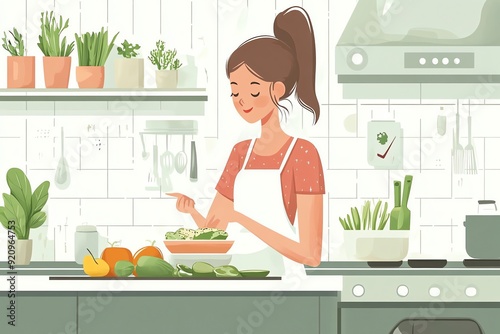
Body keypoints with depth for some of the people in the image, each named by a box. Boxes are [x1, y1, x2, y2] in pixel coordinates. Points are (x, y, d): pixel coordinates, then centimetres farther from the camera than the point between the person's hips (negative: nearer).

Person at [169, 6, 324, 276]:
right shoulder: (241, 152, 12)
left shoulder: (303, 153, -7)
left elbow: (311, 255, -13)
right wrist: (191, 209, -6)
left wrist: (242, 218, -18)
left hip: (281, 280, -5)